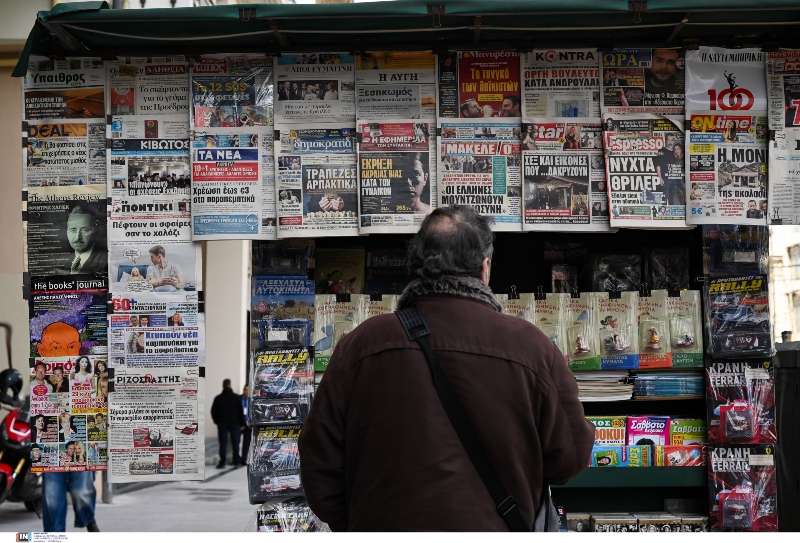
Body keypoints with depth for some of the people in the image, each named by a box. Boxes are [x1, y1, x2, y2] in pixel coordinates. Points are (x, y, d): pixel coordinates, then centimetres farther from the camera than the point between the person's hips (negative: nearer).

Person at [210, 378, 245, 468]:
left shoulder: (218, 398, -1)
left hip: (222, 424, 0)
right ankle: (236, 460, 14)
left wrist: (217, 421, 12)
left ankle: (222, 462, -5)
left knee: (223, 444, 1)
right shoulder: (236, 397, -4)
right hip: (234, 424, 0)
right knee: (235, 443, 10)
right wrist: (242, 423, 2)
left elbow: (213, 411, 1)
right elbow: (240, 411, -4)